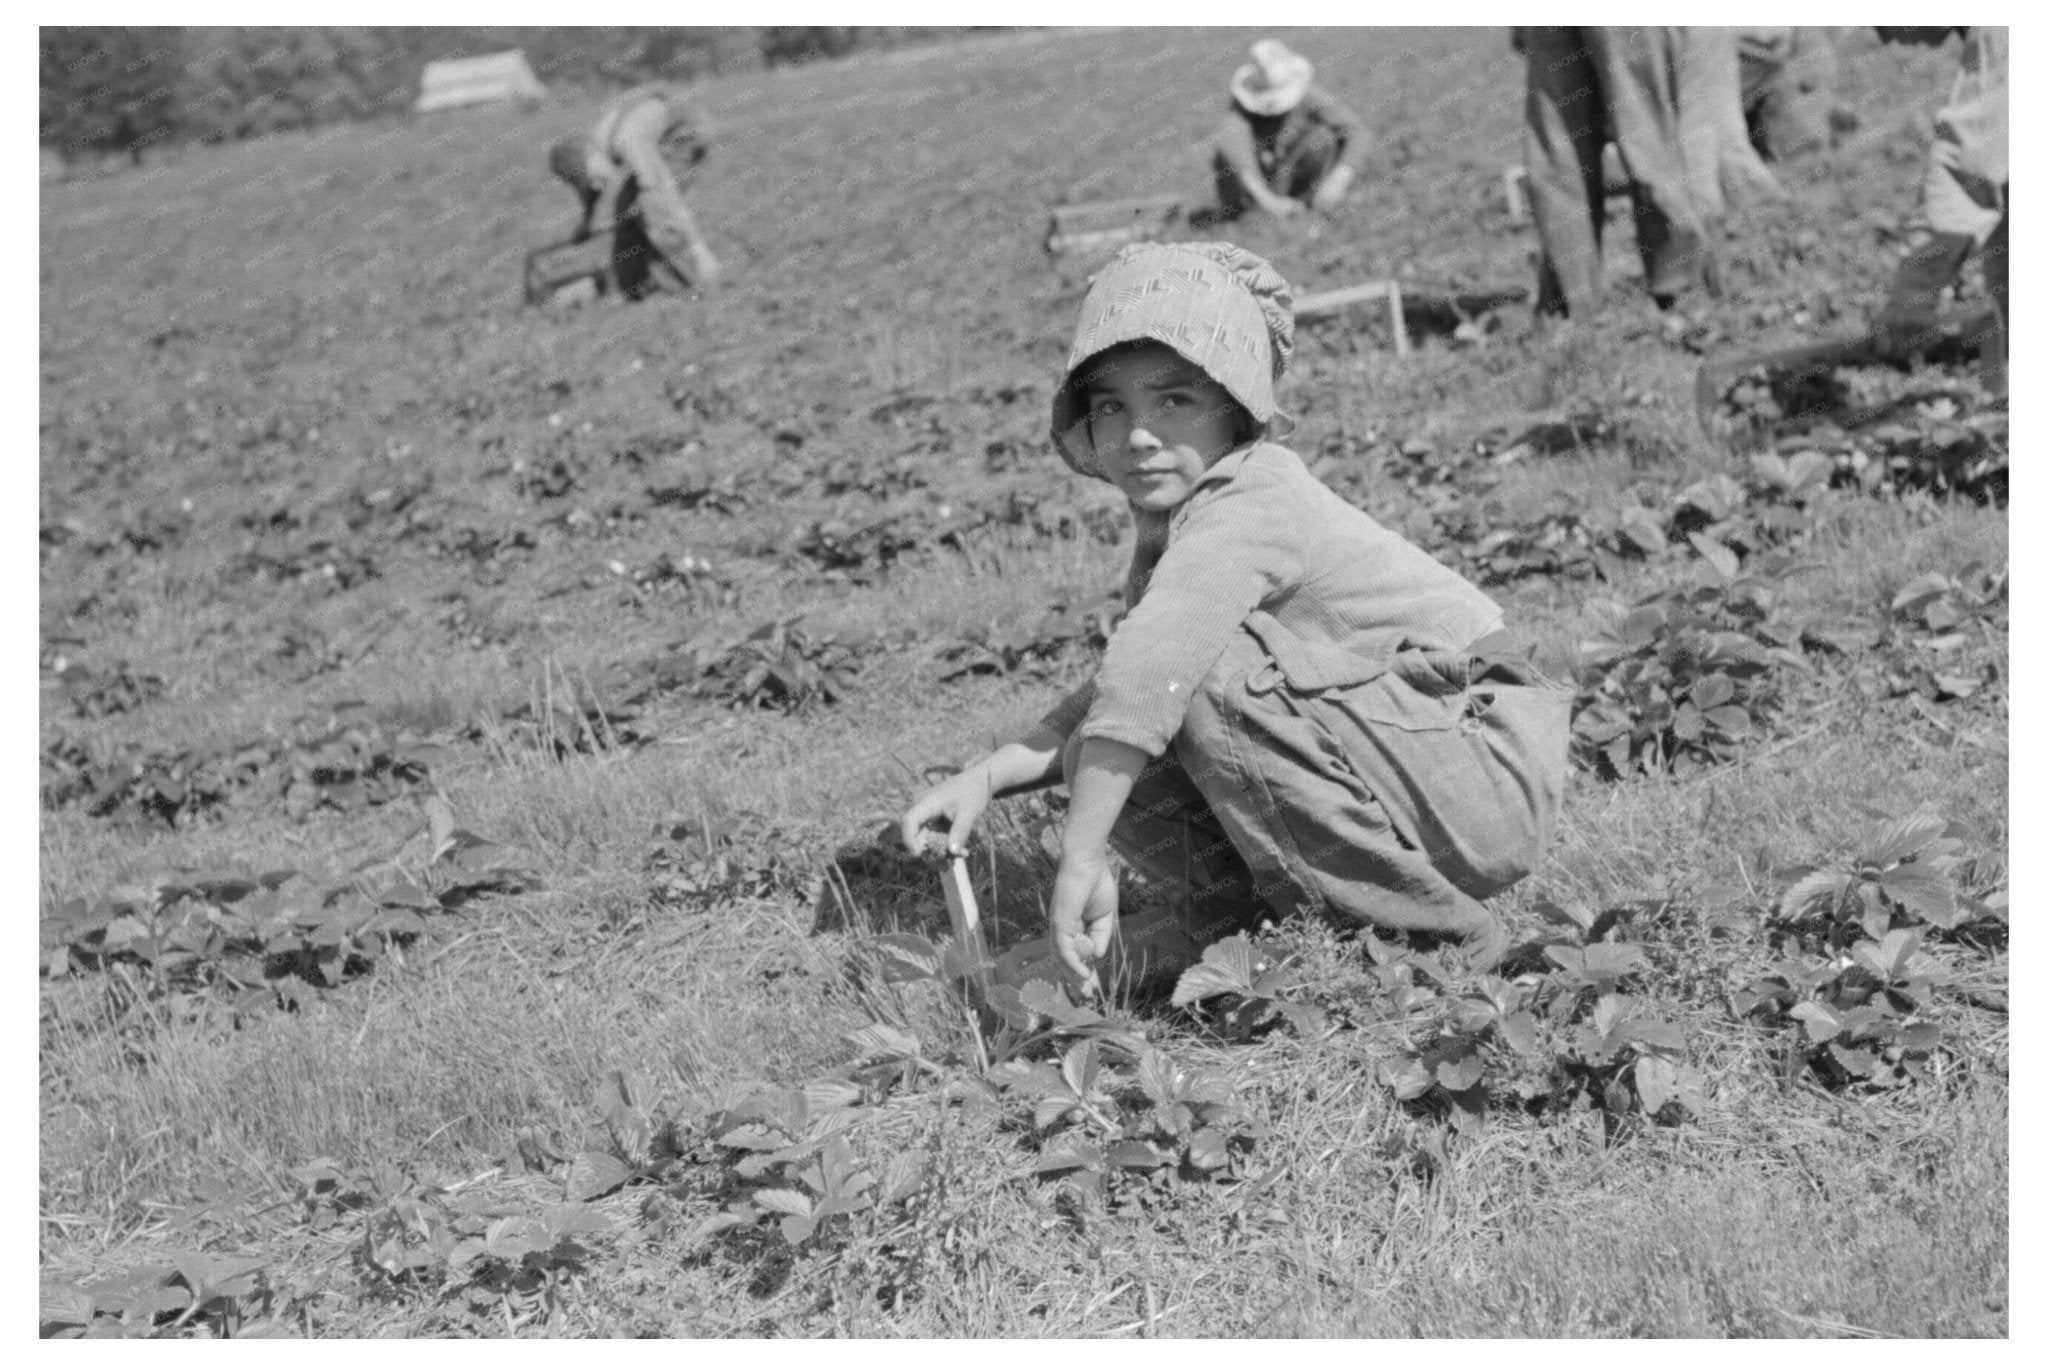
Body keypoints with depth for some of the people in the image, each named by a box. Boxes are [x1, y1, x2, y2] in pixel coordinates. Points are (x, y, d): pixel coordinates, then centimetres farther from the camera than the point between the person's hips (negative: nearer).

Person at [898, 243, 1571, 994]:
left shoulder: (1253, 503, -22)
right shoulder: (1178, 521, 8)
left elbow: (1144, 676, -36)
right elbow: (1114, 697, 11)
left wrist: (1081, 858, -38)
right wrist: (985, 778, -4)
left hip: (1489, 780, -8)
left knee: (1213, 676, -29)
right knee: (1108, 758, -4)